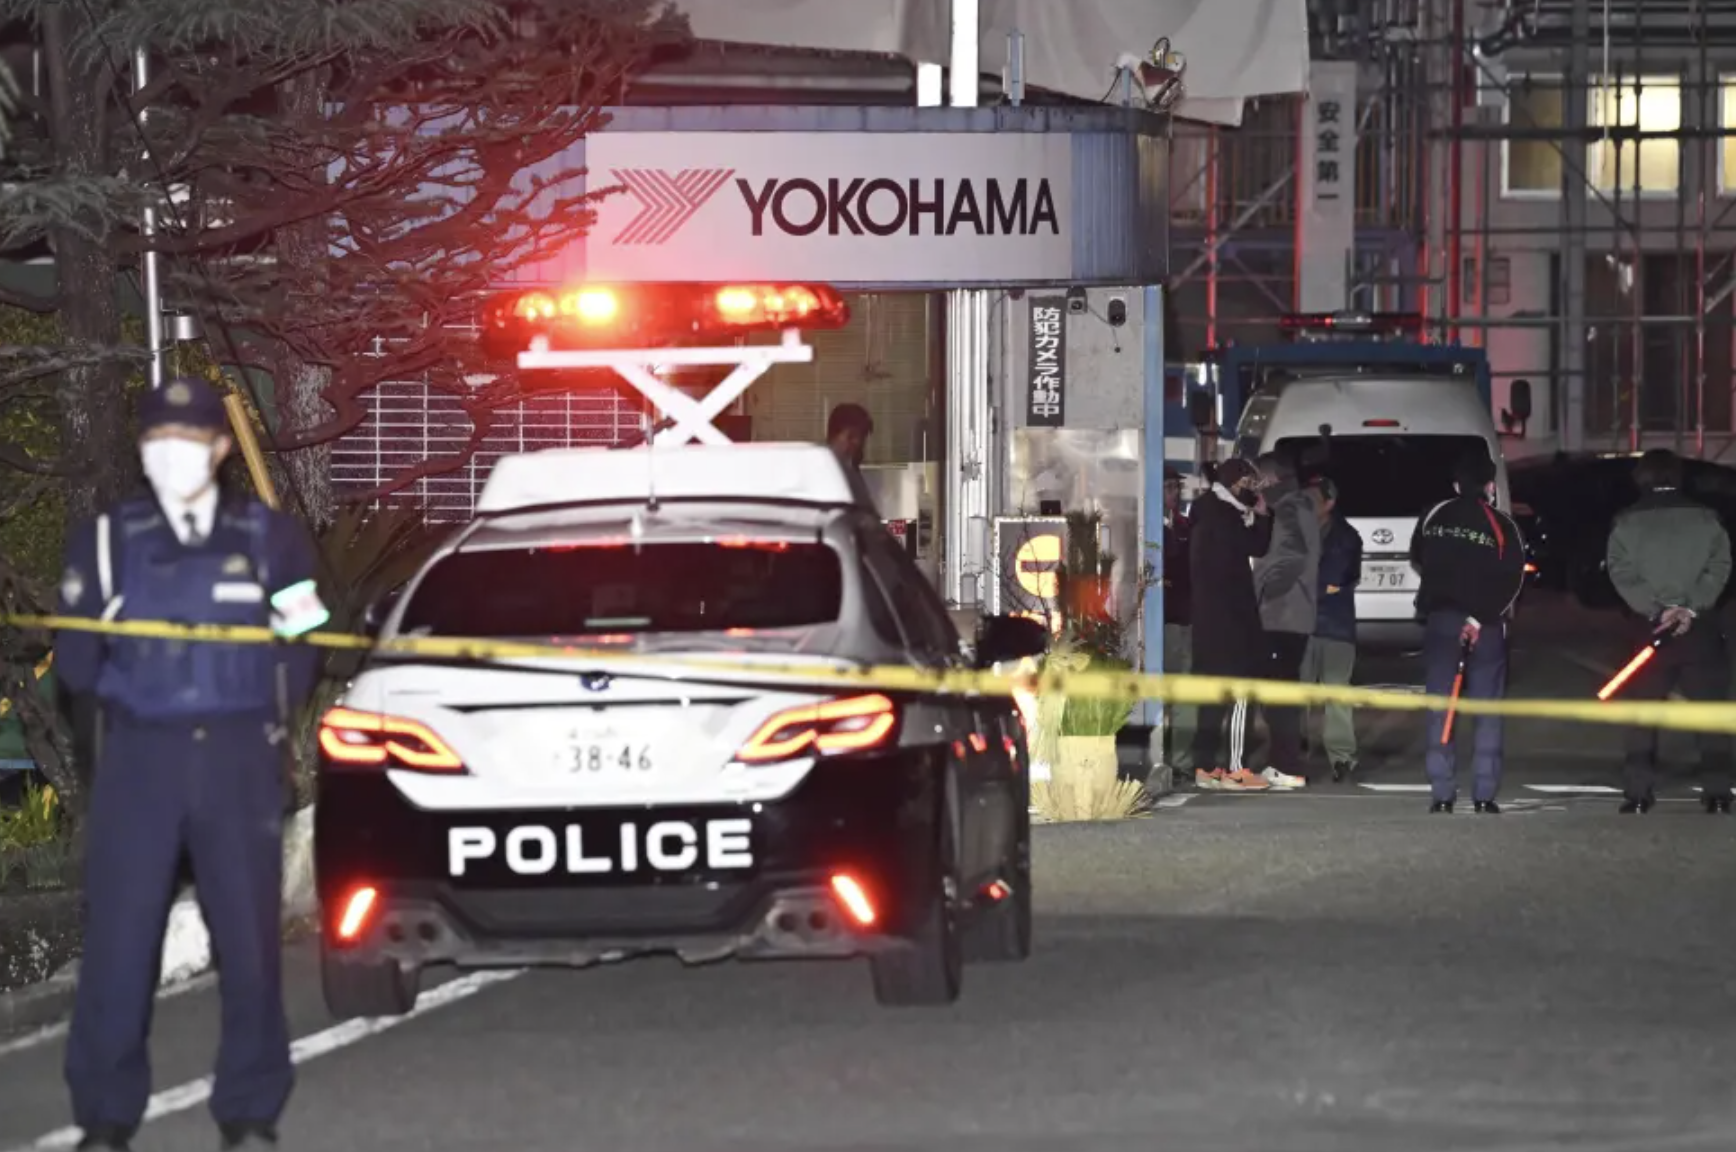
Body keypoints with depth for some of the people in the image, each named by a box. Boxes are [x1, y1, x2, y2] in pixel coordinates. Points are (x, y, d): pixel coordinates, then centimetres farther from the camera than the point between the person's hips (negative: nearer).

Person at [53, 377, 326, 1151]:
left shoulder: (269, 539, 9)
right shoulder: (107, 540, 9)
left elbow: (297, 673, 13)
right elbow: (75, 671, 4)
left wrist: (299, 633, -6)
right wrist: (89, 638, -14)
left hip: (239, 760, 0)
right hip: (139, 758, 0)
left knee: (249, 935, -1)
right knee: (118, 938, -5)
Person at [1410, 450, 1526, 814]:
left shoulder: (1435, 516, 3)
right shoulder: (1501, 525, -6)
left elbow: (1417, 561, 15)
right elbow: (1511, 580, -13)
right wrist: (1480, 617, -13)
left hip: (1440, 617, 2)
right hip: (1487, 625, -2)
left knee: (1440, 706, 5)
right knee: (1487, 709, 4)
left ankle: (1442, 793, -1)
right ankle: (1485, 794, -1)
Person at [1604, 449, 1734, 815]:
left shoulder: (1626, 523, 1)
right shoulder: (1706, 519, 2)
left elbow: (1622, 573, -6)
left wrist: (1656, 610, -10)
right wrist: (1691, 608, -10)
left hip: (1649, 626, 0)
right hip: (1699, 628, 0)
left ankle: (1638, 793, 0)